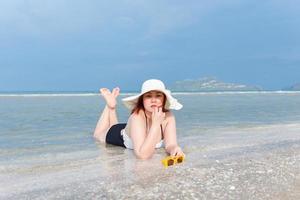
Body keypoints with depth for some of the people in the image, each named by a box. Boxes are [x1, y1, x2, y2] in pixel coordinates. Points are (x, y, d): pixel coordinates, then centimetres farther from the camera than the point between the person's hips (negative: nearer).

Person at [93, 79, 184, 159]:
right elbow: (142, 154, -49)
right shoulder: (137, 117, -42)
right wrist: (156, 124, -52)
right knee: (98, 134, 28)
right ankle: (111, 106, 31)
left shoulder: (168, 116, -30)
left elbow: (170, 145, -32)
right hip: (120, 135, -3)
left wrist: (174, 149, -55)